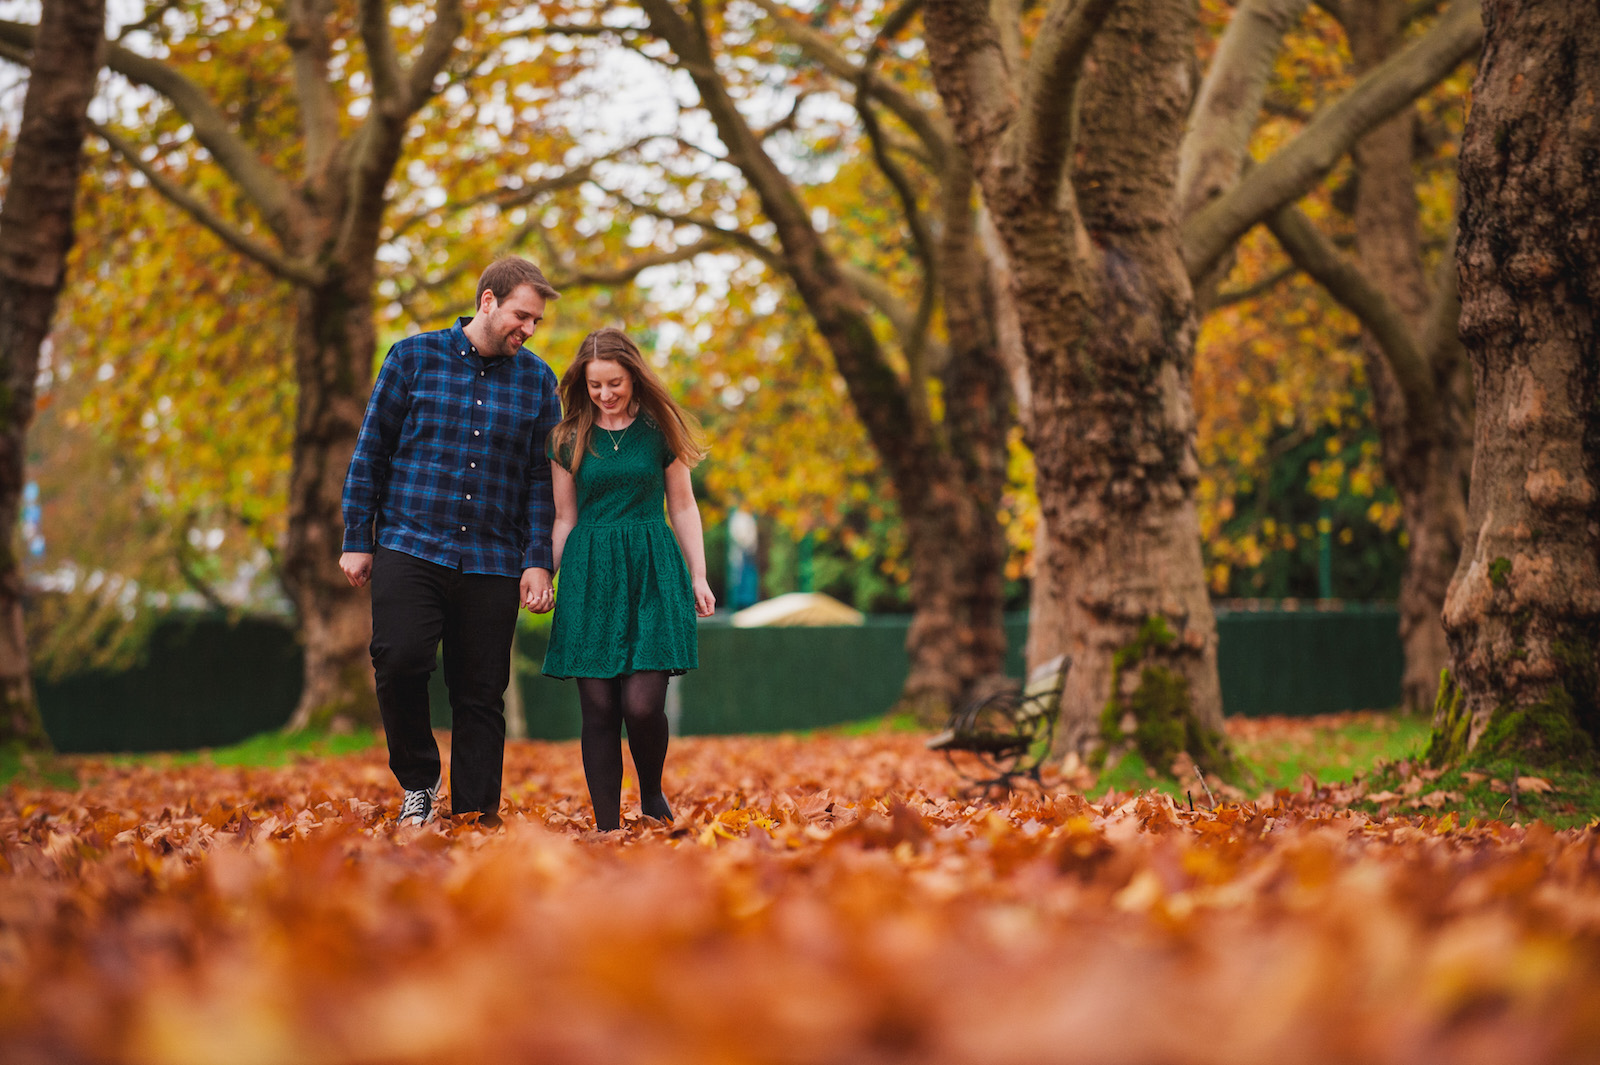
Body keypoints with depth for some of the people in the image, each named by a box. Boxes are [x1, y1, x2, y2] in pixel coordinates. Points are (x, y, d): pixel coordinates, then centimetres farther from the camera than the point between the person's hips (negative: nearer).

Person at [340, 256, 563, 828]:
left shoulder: (537, 381, 10)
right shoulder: (412, 358, 5)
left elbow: (542, 478, 10)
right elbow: (370, 452, 7)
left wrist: (538, 561, 0)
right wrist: (357, 540, 3)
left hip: (492, 562, 2)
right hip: (410, 546, -2)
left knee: (481, 694, 1)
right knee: (400, 659, -20)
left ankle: (475, 814, 11)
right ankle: (418, 781, 3)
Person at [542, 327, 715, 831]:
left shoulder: (659, 430, 5)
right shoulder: (569, 439, 7)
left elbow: (682, 506, 11)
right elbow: (564, 519, 13)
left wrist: (698, 576, 6)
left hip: (652, 570, -1)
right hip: (590, 576, 1)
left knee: (642, 704, -13)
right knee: (598, 709, -2)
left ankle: (652, 796, 14)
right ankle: (607, 828, 5)